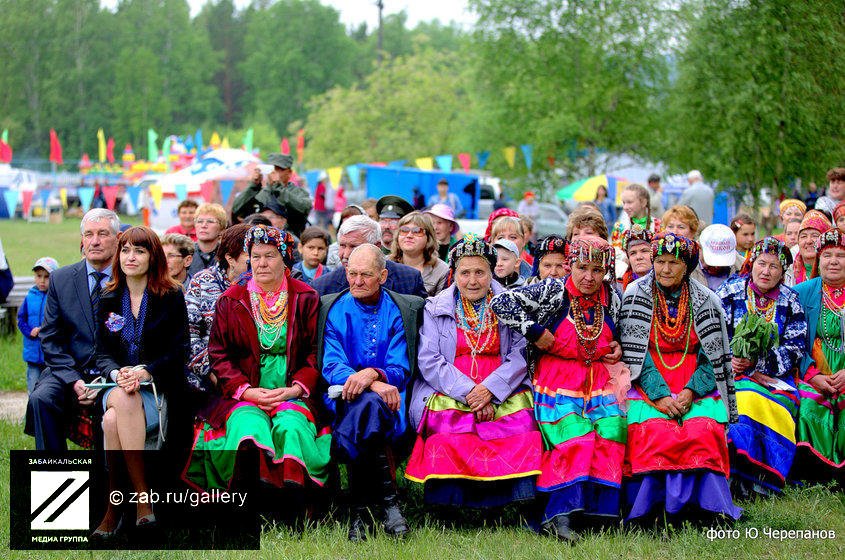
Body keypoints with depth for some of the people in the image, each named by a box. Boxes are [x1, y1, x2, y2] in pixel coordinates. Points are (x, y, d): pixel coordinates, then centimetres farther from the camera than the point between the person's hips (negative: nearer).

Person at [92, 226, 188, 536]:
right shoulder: (109, 300, 14)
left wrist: (145, 372, -18)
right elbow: (102, 354, 9)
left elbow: (178, 352, -2)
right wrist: (117, 373, -14)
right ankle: (143, 498, -38)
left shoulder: (171, 296, 3)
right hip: (117, 385, 3)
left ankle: (113, 508, -27)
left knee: (113, 421, -33)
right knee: (121, 399, -36)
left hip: (159, 387, -3)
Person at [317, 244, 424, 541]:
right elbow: (330, 366, -3)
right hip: (344, 396, 0)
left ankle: (360, 511, -33)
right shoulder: (333, 308, 10)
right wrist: (374, 386, -22)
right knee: (369, 403, -38)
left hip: (386, 393, 0)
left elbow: (401, 370, 1)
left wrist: (373, 374, -24)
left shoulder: (401, 310, 10)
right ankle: (387, 500, -32)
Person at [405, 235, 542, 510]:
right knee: (448, 424, -34)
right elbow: (429, 361, 1)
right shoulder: (435, 309, 11)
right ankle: (449, 509, -23)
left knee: (522, 422, -29)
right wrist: (468, 393, -12)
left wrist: (490, 389, -14)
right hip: (448, 393, -1)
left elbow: (520, 355, 3)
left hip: (502, 393, 1)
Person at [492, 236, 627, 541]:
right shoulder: (552, 292, -4)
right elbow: (501, 302, -11)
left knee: (611, 435, -20)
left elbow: (619, 333, 31)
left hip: (600, 385, 4)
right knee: (576, 438, -25)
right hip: (557, 386, -4)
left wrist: (618, 349, 9)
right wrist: (535, 331, -11)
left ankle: (599, 509, -14)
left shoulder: (612, 298, 10)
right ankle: (558, 514, -21)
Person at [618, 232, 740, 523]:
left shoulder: (705, 301, 7)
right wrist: (659, 395, -15)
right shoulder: (636, 296, 3)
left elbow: (713, 357, 6)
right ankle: (651, 508, -27)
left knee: (703, 430, -30)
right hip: (648, 386, -1)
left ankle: (703, 504, -23)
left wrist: (690, 391, -11)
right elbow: (634, 354, -2)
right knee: (654, 431, -32)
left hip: (696, 386, 1)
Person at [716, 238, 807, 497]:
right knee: (746, 397, -33)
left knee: (782, 399, -30)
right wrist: (727, 360, -16)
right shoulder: (731, 291, 7)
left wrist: (758, 362, -12)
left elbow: (796, 348, 2)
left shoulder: (789, 301, 9)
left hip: (775, 375, 2)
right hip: (733, 373, -2)